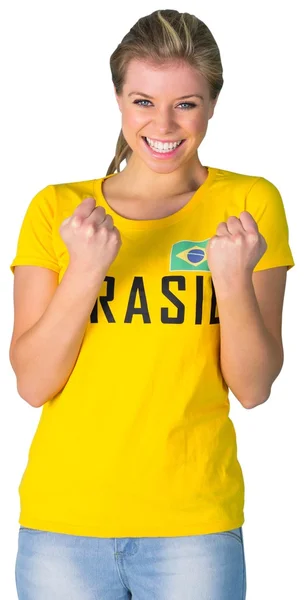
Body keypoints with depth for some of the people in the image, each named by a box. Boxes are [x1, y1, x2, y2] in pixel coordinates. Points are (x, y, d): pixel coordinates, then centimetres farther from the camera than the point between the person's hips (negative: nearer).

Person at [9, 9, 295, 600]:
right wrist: (85, 270, -16)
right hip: (63, 515, 1)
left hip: (193, 523, -1)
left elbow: (253, 389, -3)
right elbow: (32, 385, -3)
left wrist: (234, 280, -19)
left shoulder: (249, 204, 0)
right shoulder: (56, 209, 3)